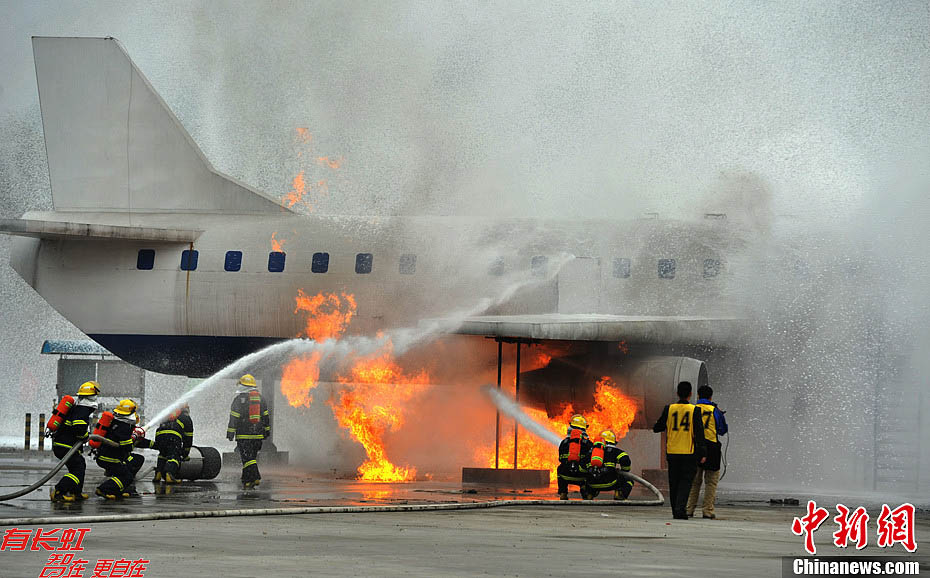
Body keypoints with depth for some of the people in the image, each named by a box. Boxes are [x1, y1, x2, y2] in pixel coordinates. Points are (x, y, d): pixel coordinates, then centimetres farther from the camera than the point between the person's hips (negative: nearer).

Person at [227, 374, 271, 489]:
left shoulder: (239, 398, -6)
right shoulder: (260, 398, 11)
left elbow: (234, 417, -9)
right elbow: (266, 416, 13)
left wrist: (230, 432, -7)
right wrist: (267, 431, 20)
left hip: (243, 435, -5)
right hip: (258, 435, 5)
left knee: (247, 458, -6)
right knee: (251, 457, 13)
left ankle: (255, 477, -19)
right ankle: (247, 481, 13)